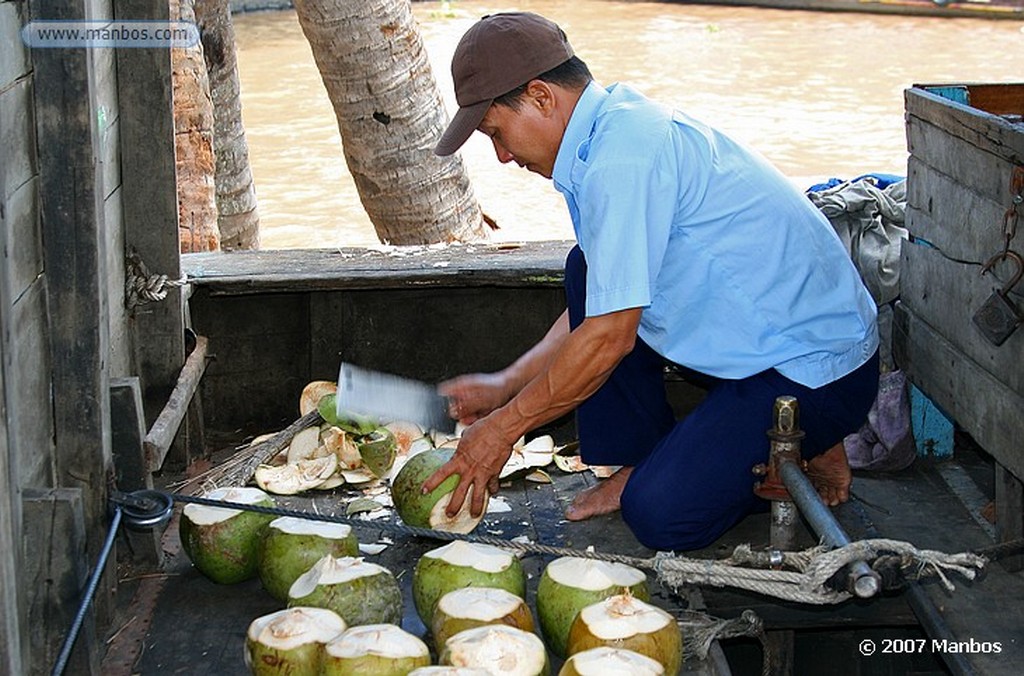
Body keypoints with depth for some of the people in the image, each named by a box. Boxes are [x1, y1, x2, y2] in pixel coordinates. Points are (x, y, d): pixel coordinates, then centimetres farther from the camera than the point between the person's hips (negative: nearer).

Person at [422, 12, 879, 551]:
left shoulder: (622, 157, -24)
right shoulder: (621, 124, 7)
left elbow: (609, 336, -22)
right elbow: (601, 305, 16)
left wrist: (505, 426, -11)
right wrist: (507, 383, 12)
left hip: (816, 371, -10)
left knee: (659, 516, -17)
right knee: (590, 272, 7)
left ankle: (806, 452, 7)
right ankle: (638, 463, 11)